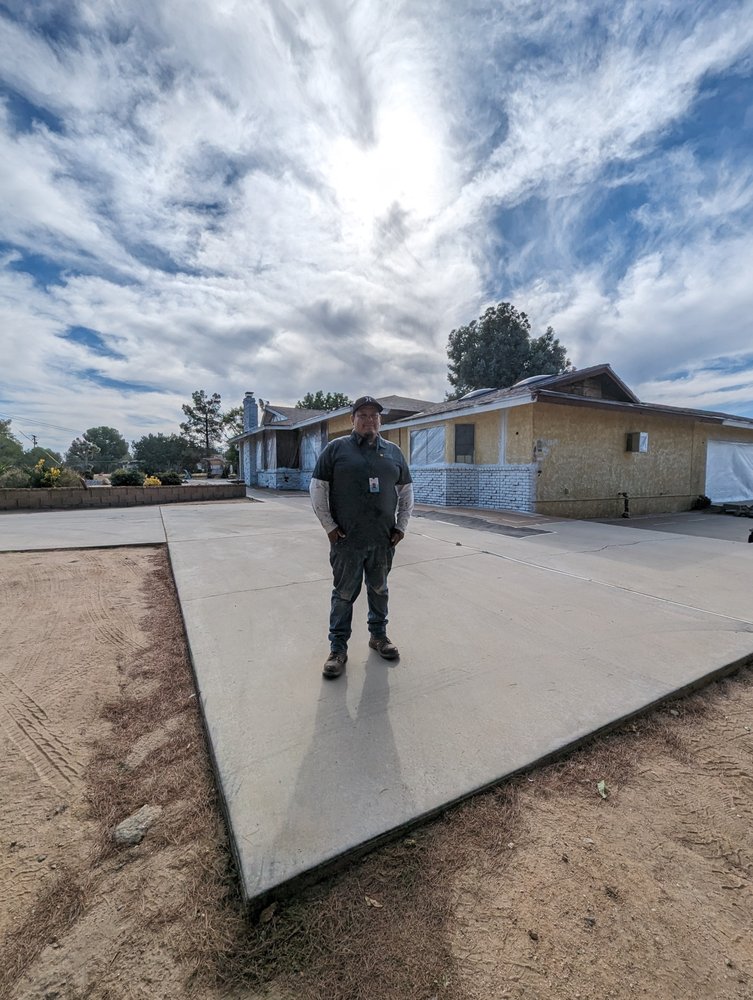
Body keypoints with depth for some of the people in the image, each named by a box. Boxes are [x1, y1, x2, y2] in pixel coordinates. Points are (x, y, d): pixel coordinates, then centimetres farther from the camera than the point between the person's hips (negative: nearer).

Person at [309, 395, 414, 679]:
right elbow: (317, 488, -1)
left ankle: (378, 635, 37)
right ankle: (338, 649, 22)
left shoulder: (393, 451, 8)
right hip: (347, 541, -3)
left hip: (384, 541, 3)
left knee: (379, 590, 17)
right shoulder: (336, 448, -1)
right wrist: (329, 526, -6)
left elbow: (406, 491, 14)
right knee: (344, 594, 7)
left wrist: (401, 526, 7)